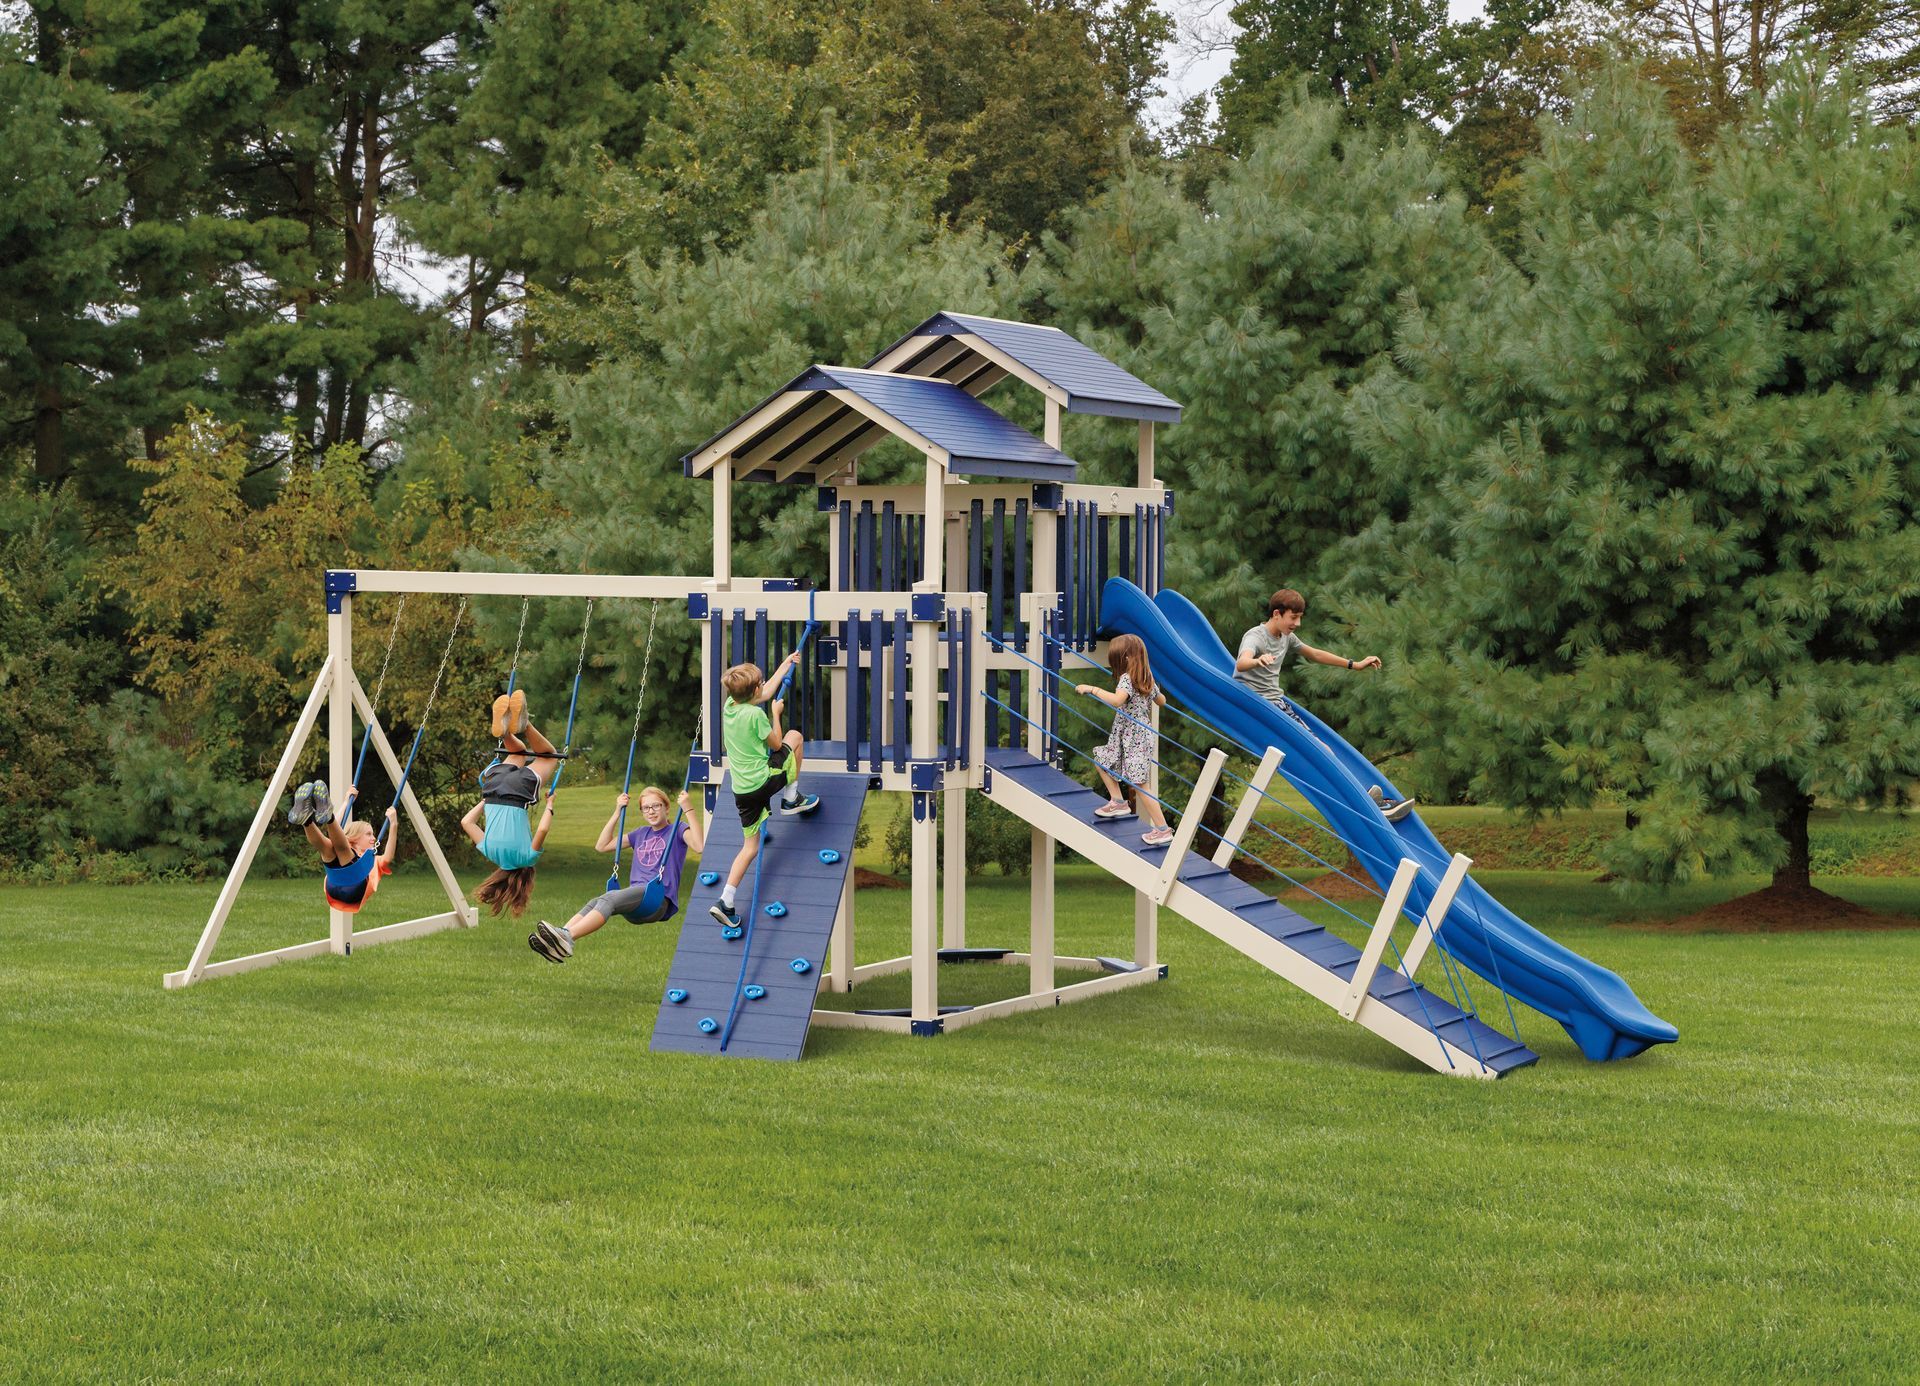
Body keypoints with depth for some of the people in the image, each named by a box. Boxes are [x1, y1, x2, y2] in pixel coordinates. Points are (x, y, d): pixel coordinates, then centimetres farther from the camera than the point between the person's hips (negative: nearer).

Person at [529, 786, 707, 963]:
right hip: (636, 897, 6)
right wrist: (617, 812, 25)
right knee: (593, 903, -25)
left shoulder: (677, 832, 9)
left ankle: (567, 937, -53)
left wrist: (688, 809, -15)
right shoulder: (641, 834, 28)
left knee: (609, 899, -33)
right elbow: (602, 846, 31)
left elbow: (700, 846, -14)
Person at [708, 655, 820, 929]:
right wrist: (775, 713, 9)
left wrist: (785, 664, 29)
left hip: (742, 790, 6)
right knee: (795, 736, 17)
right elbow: (776, 744, -4)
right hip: (763, 781, -6)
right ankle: (791, 799, 19)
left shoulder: (730, 705, 4)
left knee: (750, 847, 13)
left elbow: (766, 692, 21)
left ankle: (726, 902, 1)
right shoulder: (755, 714, -18)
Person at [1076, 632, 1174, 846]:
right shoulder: (1147, 680, 8)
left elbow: (1117, 700, -39)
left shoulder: (1126, 679, -19)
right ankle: (1118, 802, 26)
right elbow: (1161, 701, 25)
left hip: (1134, 739, -10)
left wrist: (1092, 689, -34)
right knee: (1102, 761, 22)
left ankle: (1162, 829, -11)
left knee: (1139, 784, -10)